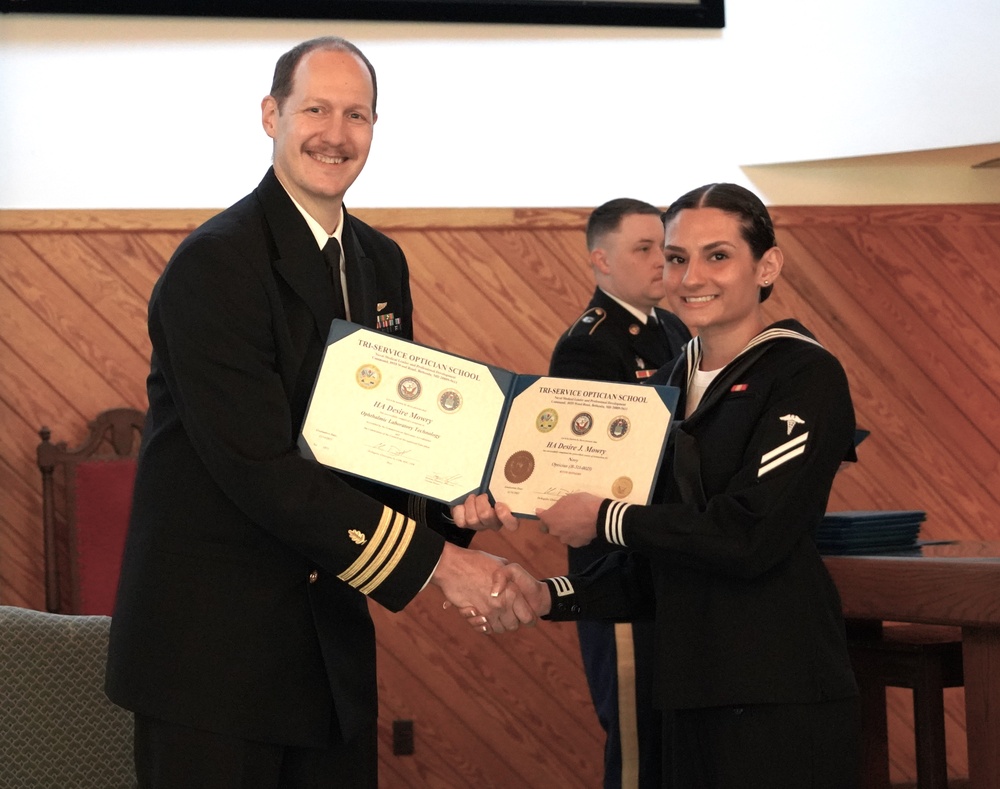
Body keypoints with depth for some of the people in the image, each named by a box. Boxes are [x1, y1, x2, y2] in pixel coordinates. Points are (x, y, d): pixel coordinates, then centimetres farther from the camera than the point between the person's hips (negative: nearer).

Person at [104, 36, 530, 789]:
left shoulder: (381, 263, 11)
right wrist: (434, 560, -20)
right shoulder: (215, 262, -15)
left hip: (332, 637, 7)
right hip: (211, 641, -7)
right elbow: (260, 469, -21)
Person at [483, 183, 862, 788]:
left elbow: (749, 538, -19)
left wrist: (605, 519, -9)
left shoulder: (806, 375, -8)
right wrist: (549, 598, -1)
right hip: (698, 702, 7)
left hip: (783, 701, -7)